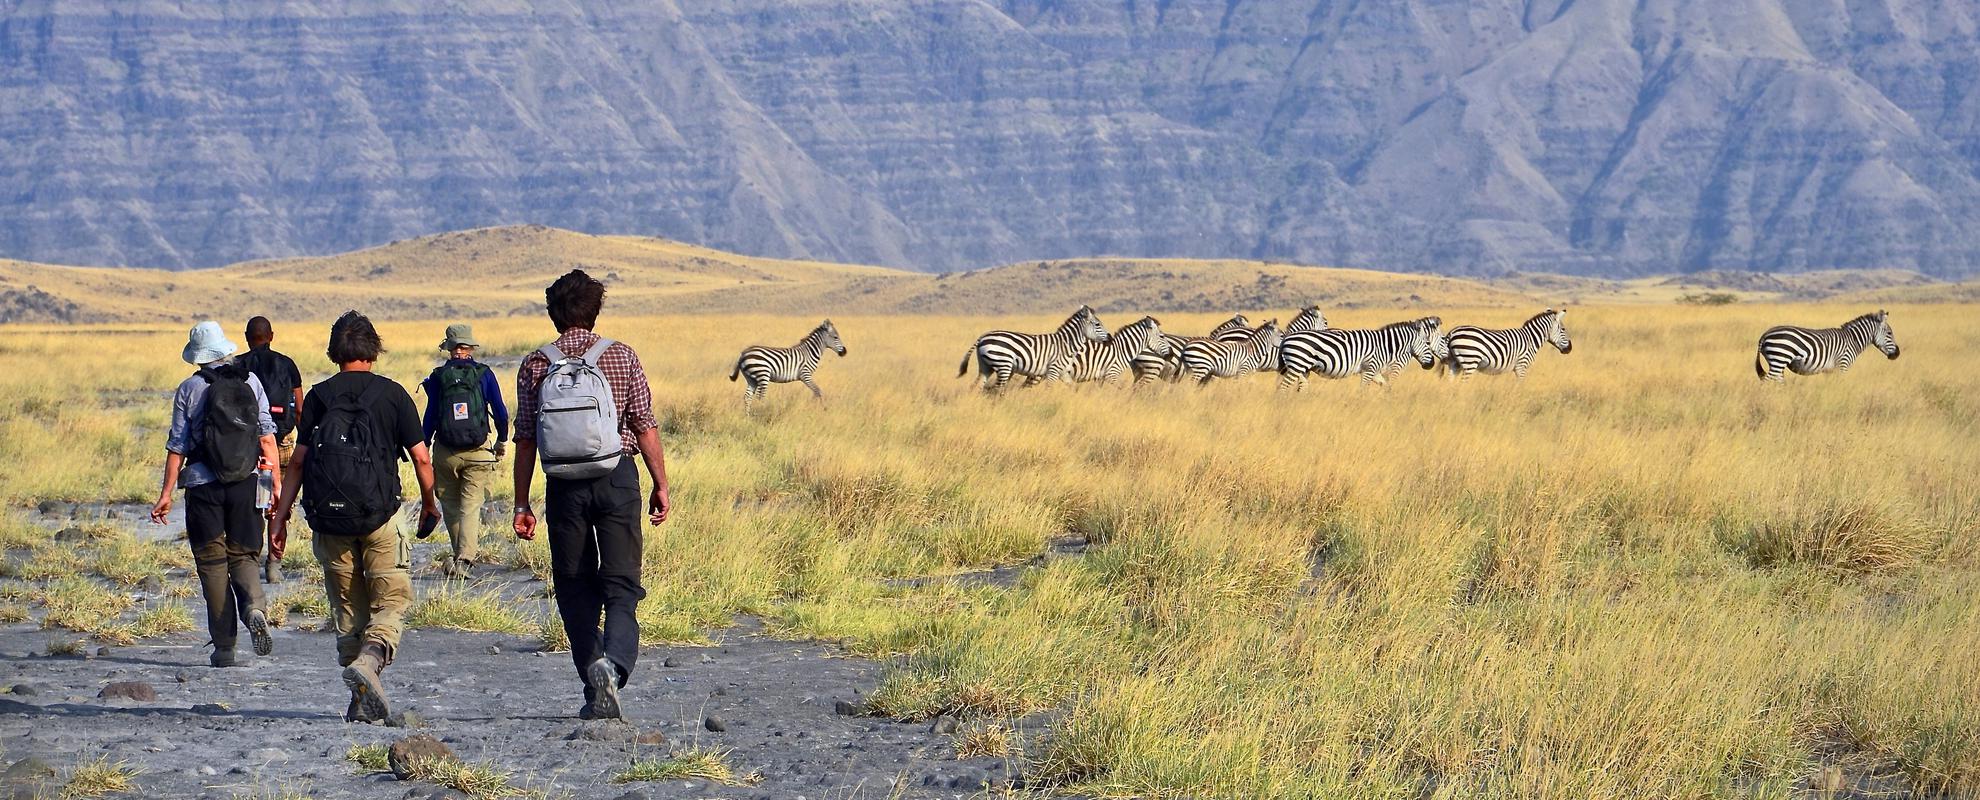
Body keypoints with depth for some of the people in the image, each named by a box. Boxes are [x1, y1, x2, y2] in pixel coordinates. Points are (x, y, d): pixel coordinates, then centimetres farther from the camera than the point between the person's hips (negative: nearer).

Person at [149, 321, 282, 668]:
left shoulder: (189, 388, -2)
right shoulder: (250, 382, 4)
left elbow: (178, 445, -3)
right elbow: (267, 436, 2)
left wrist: (166, 494, 2)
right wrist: (277, 484, 5)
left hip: (204, 484, -2)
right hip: (246, 483, 2)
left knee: (212, 562, 5)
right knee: (243, 555, 13)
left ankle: (224, 647, 3)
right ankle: (254, 606, -20)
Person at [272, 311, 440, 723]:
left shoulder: (318, 396, 4)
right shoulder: (392, 394, 1)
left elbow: (298, 460, -1)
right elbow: (421, 458, 0)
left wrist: (281, 514, 4)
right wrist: (429, 502, 17)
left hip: (330, 518, 2)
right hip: (378, 515, -2)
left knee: (348, 608, 12)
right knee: (392, 600, 4)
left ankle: (363, 701, 12)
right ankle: (369, 658, -25)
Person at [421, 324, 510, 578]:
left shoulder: (438, 377, -1)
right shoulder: (484, 374, 0)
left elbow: (430, 415, -2)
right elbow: (500, 412, 2)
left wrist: (424, 447, 8)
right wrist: (502, 441, 16)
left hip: (446, 453, 0)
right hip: (478, 452, 0)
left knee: (451, 506, 15)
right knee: (471, 506, -2)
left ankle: (462, 555, 22)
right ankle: (464, 559, -16)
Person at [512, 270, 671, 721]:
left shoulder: (535, 365, 1)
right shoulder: (620, 358, 0)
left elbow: (525, 441, 2)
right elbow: (645, 428, -1)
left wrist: (522, 504, 8)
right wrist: (660, 485, 7)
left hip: (564, 487, 1)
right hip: (617, 480, -1)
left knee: (575, 590, 11)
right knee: (621, 585, 1)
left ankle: (595, 695, 9)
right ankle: (613, 663, -27)